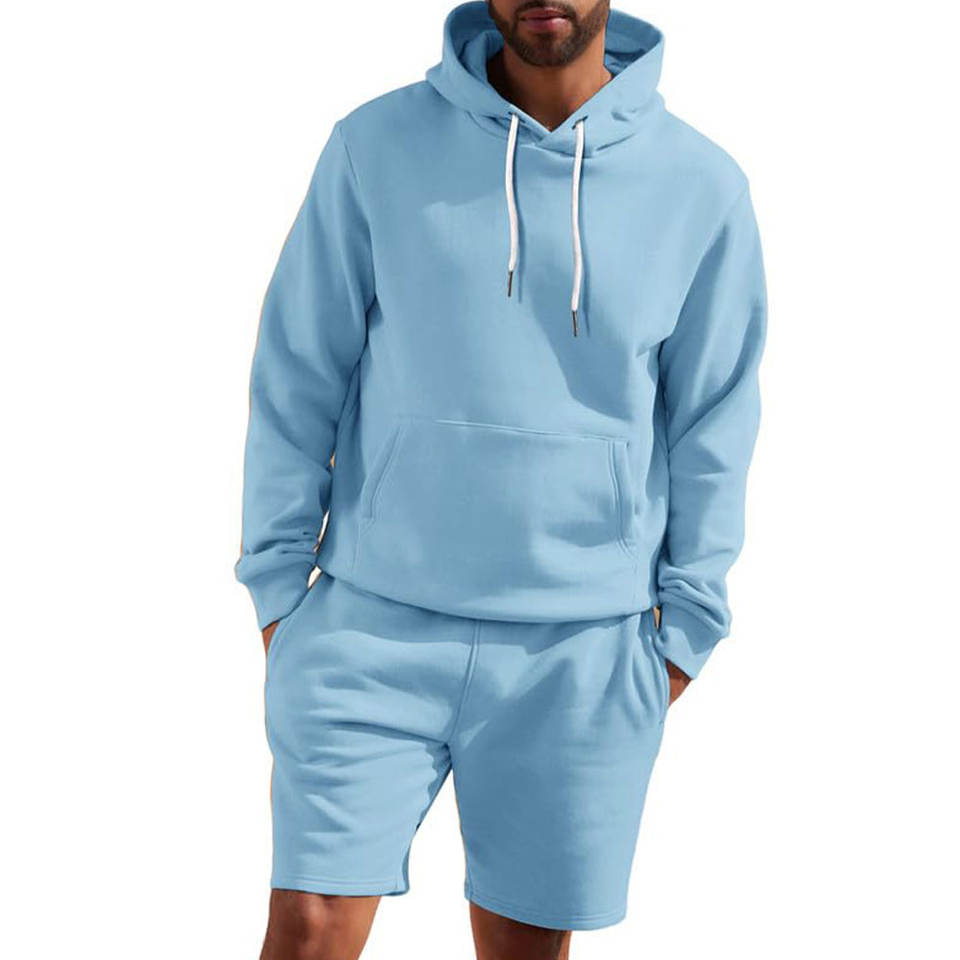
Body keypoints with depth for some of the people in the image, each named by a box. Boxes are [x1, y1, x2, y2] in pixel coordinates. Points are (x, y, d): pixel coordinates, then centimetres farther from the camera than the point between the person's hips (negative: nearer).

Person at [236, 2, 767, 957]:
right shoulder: (376, 147, -2)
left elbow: (712, 427, 6)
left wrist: (683, 628, 5)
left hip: (580, 649, 1)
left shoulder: (702, 187, 0)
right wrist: (279, 590, 2)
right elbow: (298, 379, 3)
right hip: (374, 625, 0)